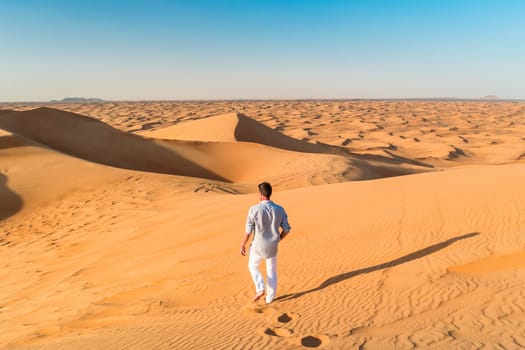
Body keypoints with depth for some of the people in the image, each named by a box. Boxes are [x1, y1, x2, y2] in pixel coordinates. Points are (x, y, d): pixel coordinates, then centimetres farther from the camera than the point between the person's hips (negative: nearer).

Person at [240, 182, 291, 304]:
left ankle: (260, 289, 11)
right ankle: (270, 298, 31)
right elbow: (286, 229, -2)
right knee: (272, 272, 23)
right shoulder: (280, 209, -11)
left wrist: (242, 245, 0)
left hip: (258, 246, -2)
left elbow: (248, 231, -16)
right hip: (272, 247, 3)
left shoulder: (254, 209, -21)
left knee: (253, 266, 26)